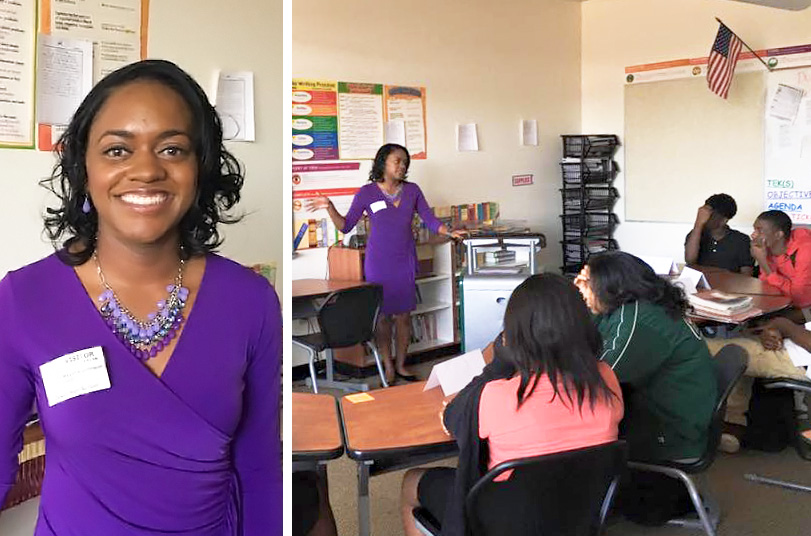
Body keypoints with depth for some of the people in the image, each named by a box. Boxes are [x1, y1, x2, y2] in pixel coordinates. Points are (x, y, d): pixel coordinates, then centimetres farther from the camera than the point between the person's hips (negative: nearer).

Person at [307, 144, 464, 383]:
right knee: (383, 316, 4)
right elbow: (346, 226, -3)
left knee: (404, 316, 8)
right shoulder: (367, 193, -7)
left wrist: (449, 232, -15)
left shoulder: (412, 191, 0)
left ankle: (401, 365, 24)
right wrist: (330, 208, -19)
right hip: (378, 263, -2)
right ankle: (388, 367, 19)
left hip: (405, 262, 2)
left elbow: (430, 220, 3)